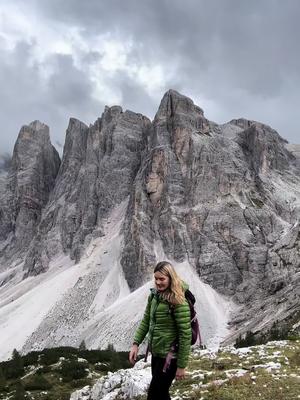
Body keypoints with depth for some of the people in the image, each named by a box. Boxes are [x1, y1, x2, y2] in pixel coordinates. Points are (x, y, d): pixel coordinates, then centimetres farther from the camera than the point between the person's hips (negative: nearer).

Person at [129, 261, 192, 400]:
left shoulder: (178, 302, -23)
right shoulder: (154, 295, 0)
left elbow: (185, 334, -20)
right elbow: (146, 321, 10)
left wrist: (181, 365, -16)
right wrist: (136, 343, 1)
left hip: (169, 356, -7)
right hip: (156, 352, 7)